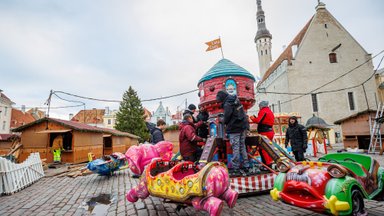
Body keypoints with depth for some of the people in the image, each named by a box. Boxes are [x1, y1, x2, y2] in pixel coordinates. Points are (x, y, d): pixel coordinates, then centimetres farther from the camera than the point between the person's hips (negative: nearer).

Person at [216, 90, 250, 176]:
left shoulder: (227, 104, -14)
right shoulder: (236, 100, 12)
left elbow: (227, 116, -17)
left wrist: (225, 122, 3)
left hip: (235, 128, -9)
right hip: (243, 126, 9)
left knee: (235, 148, -3)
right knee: (242, 146, 16)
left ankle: (236, 169, 2)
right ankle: (246, 166, 22)